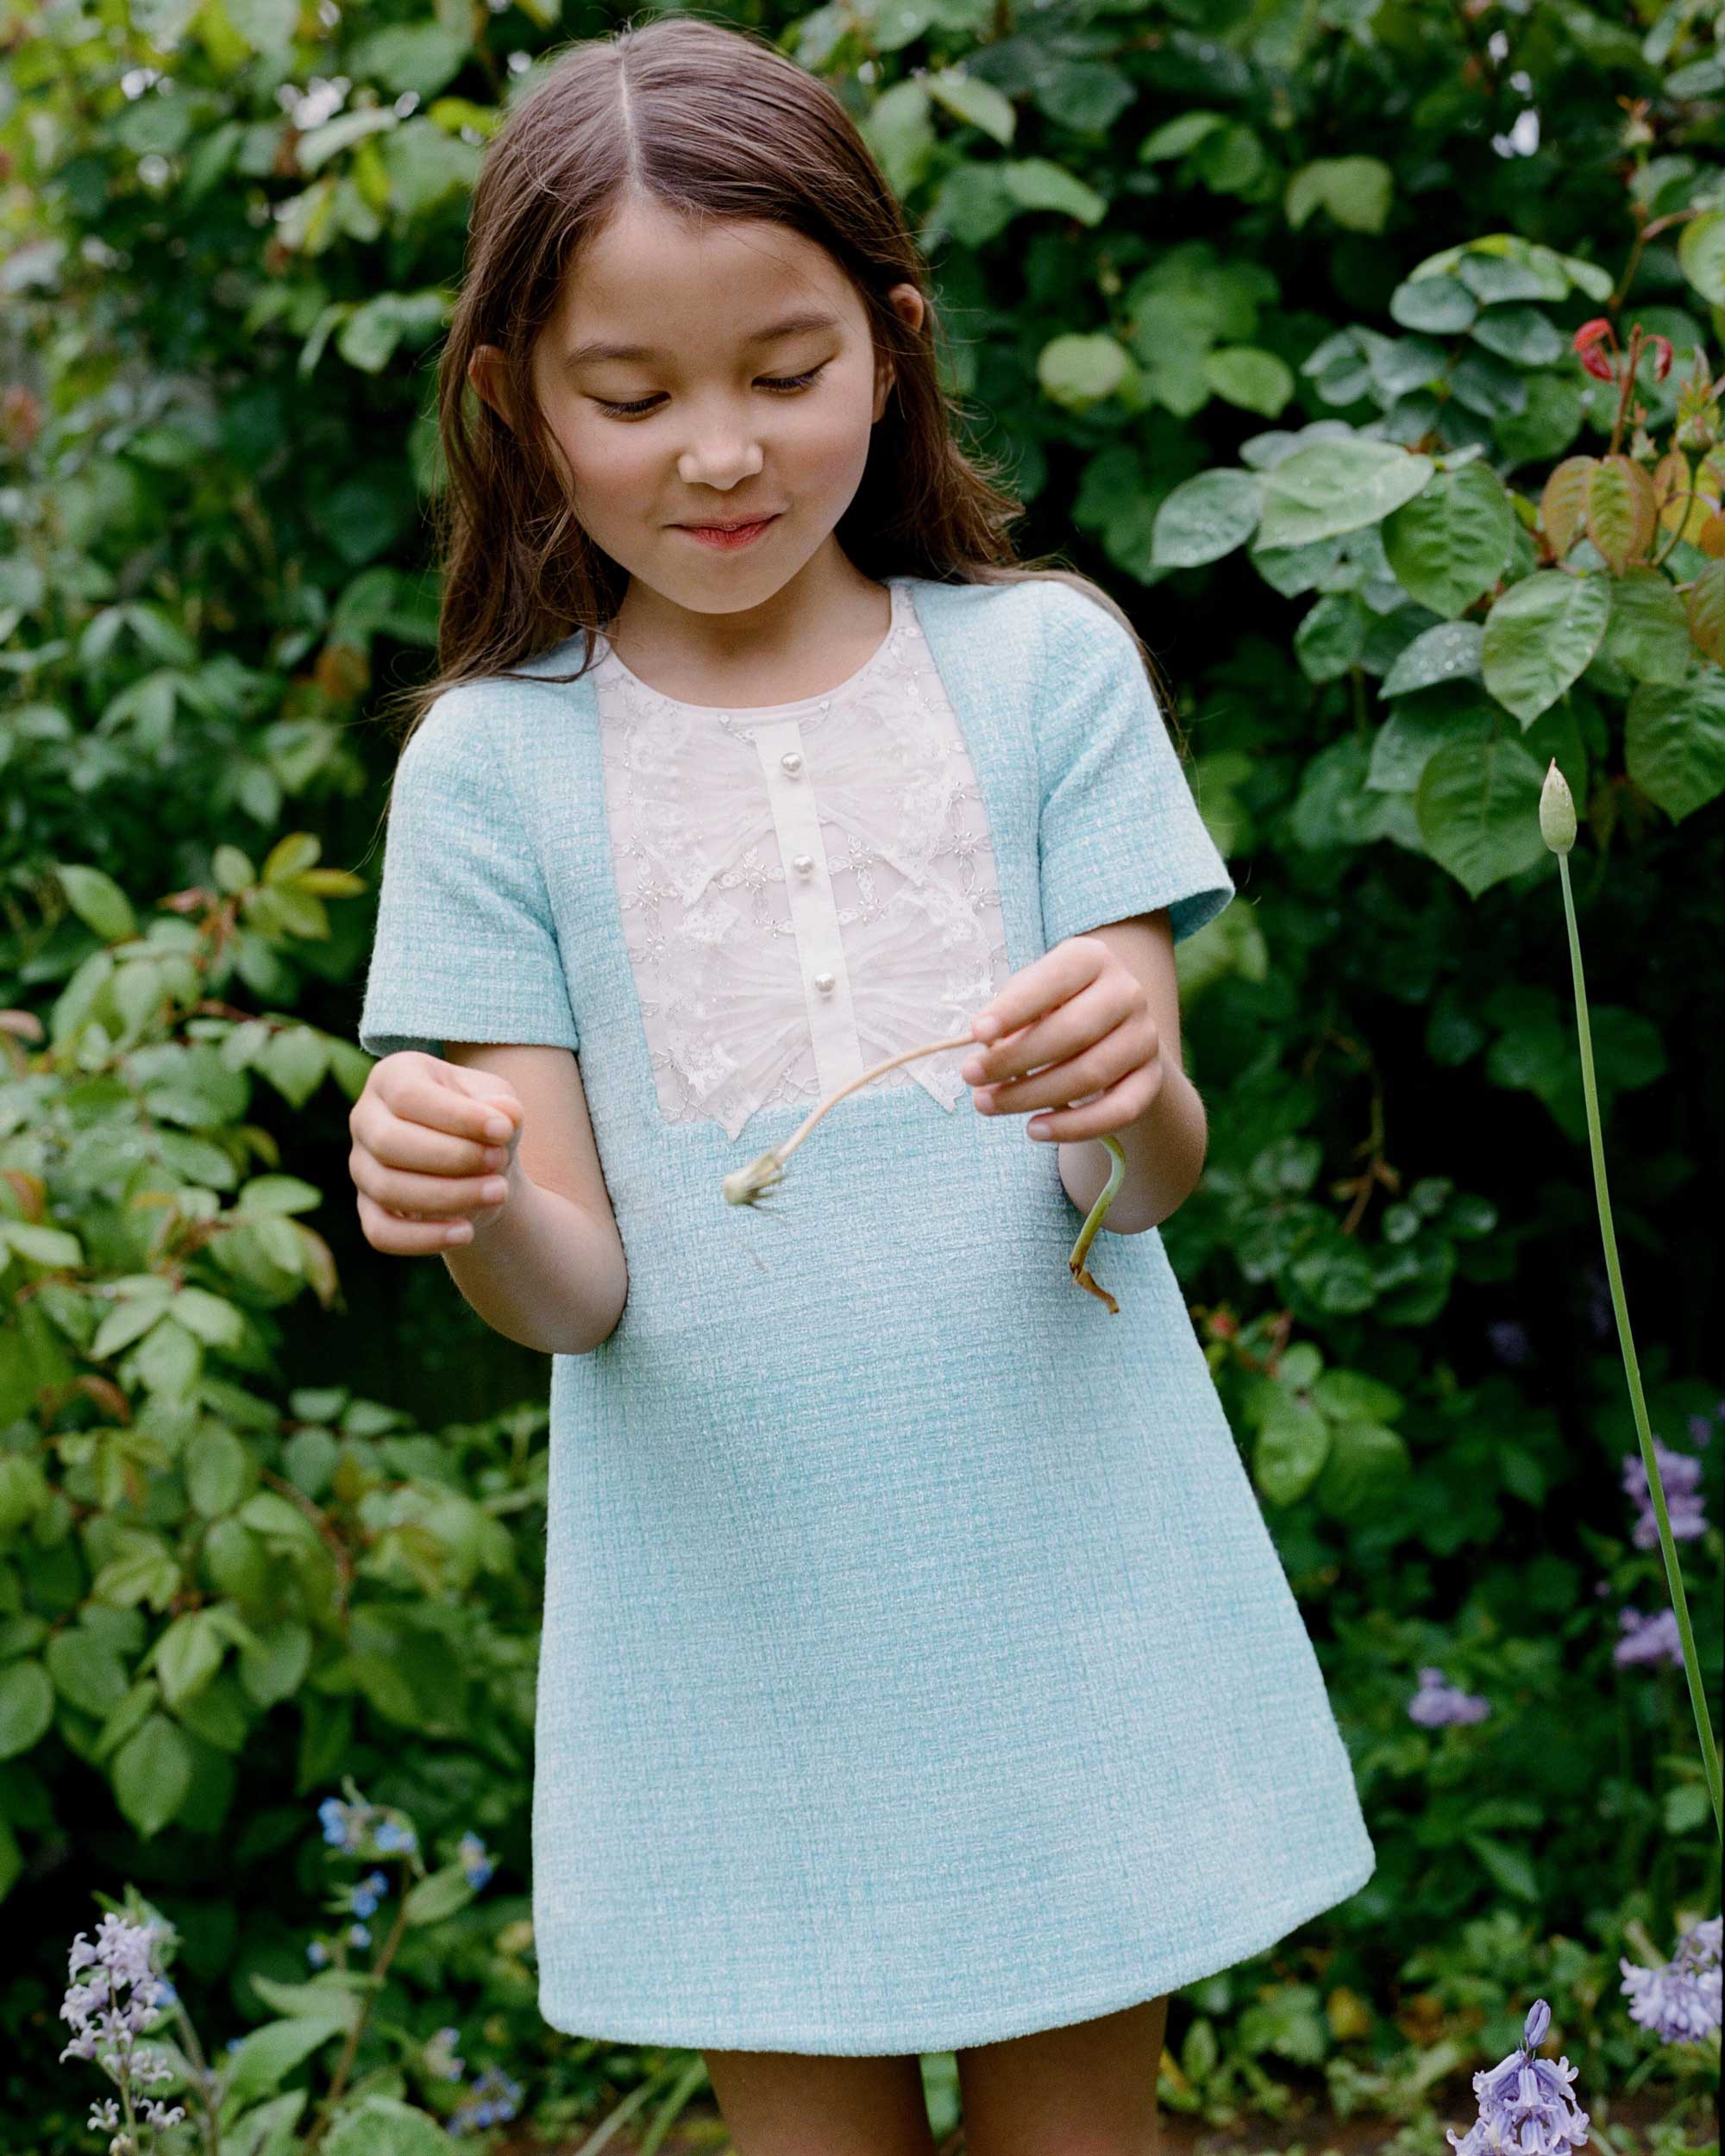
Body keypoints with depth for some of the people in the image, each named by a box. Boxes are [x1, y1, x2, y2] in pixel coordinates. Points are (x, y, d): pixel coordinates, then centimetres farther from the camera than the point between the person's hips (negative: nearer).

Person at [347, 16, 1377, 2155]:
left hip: (1056, 1574, 0)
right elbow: (575, 1288, -6)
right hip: (735, 1622, 0)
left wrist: (1130, 1100, -29)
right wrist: (466, 1207, -28)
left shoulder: (1042, 662, -2)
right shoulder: (494, 765, -2)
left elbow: (1151, 1179, -6)